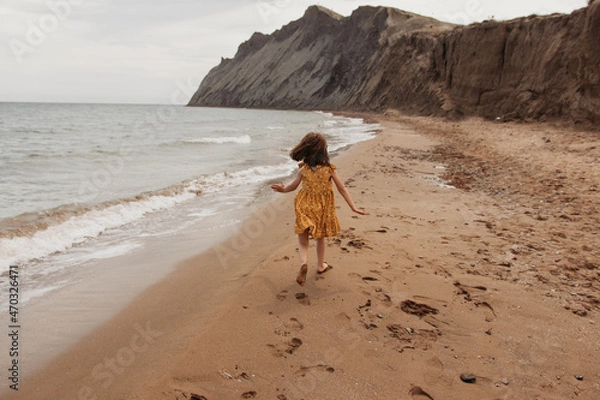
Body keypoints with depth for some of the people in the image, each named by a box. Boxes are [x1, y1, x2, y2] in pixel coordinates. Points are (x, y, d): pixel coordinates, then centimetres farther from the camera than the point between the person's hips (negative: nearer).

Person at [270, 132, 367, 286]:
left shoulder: (304, 169, -6)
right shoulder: (329, 169, -8)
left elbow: (293, 186, 4)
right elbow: (342, 189, -6)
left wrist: (283, 189, 25)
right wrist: (353, 207, -2)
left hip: (305, 209, -1)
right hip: (322, 209, 1)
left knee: (303, 241, 4)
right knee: (321, 238, 23)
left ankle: (304, 263, -24)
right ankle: (321, 265, 38)